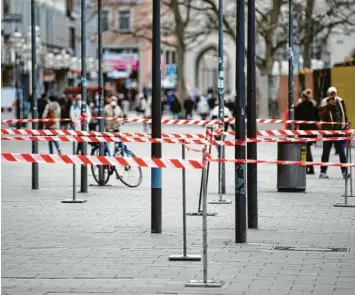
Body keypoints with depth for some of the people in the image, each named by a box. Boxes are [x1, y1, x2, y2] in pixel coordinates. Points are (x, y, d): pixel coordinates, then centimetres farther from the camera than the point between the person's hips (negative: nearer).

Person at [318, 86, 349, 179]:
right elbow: (321, 116, -16)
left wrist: (346, 125, 7)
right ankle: (323, 172, 14)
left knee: (341, 152, -1)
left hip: (339, 130, 3)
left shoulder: (340, 101, 8)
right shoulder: (325, 103, -4)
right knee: (326, 152, 6)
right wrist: (329, 106, -21)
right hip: (328, 130, -3)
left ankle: (345, 171, -2)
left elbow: (344, 115, 15)